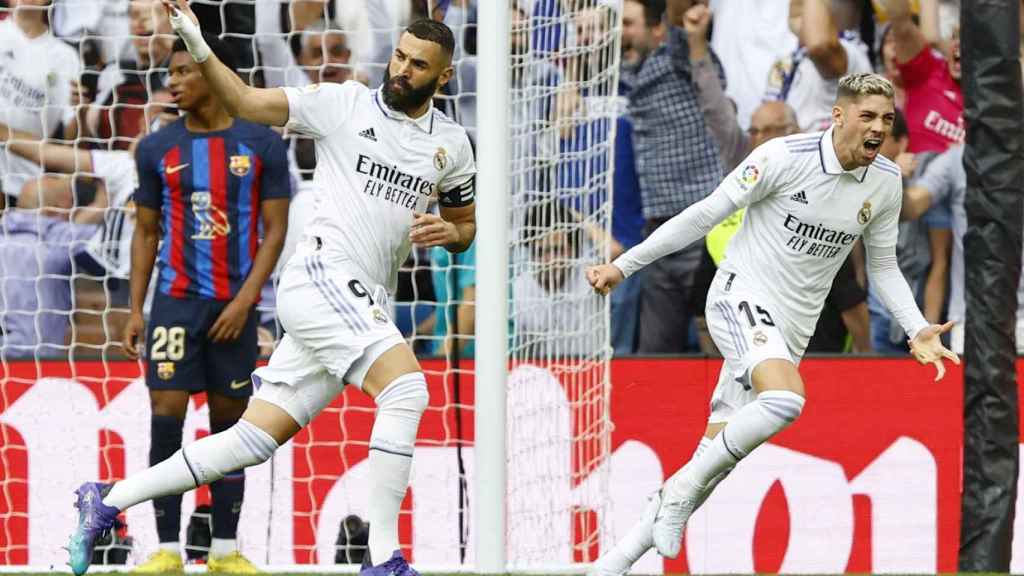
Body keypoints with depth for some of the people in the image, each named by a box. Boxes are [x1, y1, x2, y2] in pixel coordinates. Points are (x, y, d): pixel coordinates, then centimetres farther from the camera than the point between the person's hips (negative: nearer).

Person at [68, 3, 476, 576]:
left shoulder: (452, 143, 13)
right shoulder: (345, 104, 0)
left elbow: (466, 226, 24)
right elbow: (247, 102, 0)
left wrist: (448, 231, 0)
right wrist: (200, 50, -16)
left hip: (362, 306, 6)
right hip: (320, 276, -6)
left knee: (255, 440, 3)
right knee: (407, 385, -26)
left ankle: (108, 502, 13)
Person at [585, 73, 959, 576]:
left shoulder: (887, 184, 2)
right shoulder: (784, 157, -15)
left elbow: (883, 268, 15)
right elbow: (706, 214, -8)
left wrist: (917, 331, 0)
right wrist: (624, 265, -7)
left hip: (792, 327, 6)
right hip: (741, 296, -6)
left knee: (716, 456, 2)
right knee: (787, 398, -35)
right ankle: (682, 489, -19)